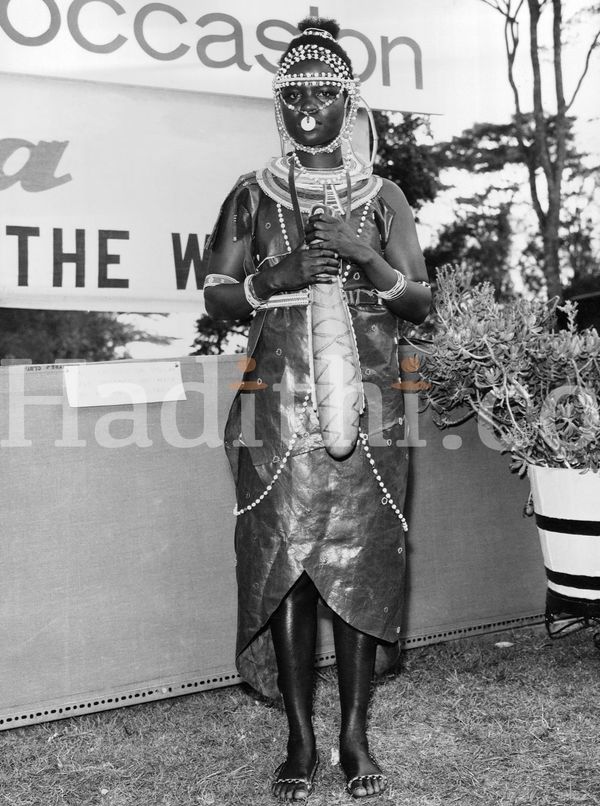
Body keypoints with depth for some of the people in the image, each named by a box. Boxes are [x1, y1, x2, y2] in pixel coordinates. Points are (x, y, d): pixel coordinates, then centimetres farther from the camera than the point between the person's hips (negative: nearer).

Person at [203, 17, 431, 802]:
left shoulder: (384, 197, 12)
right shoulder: (250, 196, 11)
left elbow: (421, 300, 9)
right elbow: (217, 293, 8)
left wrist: (369, 263, -10)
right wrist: (280, 276, -10)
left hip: (366, 409, 1)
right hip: (277, 410, 0)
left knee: (361, 566, 0)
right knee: (282, 566, 0)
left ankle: (356, 733, 16)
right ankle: (301, 737, 15)